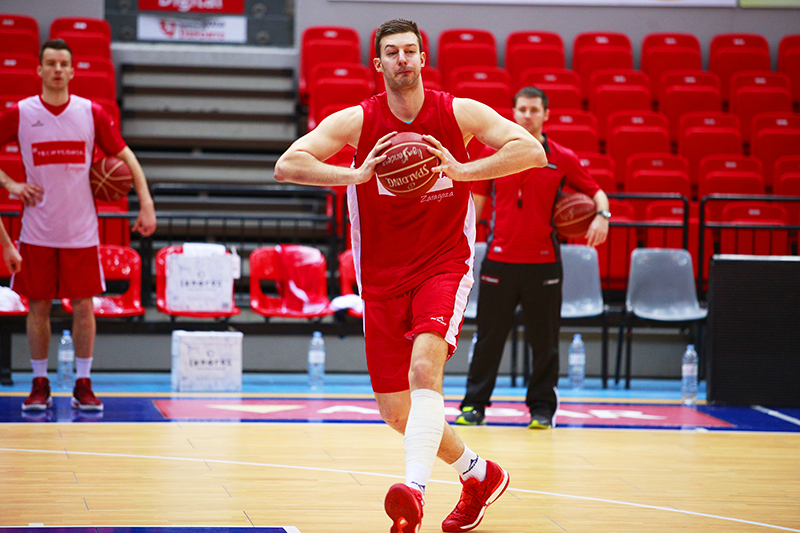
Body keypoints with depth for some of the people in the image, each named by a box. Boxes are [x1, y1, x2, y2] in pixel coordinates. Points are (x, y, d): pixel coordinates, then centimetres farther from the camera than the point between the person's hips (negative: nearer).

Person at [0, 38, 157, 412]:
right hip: (37, 230, 0)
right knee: (38, 306, 4)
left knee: (83, 305, 2)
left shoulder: (92, 114, -2)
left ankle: (83, 385, 11)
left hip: (81, 230, 0)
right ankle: (40, 384, 15)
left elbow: (125, 156, 5)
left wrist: (146, 202, -4)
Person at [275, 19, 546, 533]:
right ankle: (479, 474, 29)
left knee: (424, 367, -29)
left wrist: (461, 170, -25)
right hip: (382, 278, 3)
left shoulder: (460, 113, -5)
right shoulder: (356, 121, -4)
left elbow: (532, 150, -13)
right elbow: (287, 166, -12)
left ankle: (416, 488, -39)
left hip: (443, 268, -3)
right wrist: (355, 175, -27)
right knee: (395, 410, 6)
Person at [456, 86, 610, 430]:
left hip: (543, 262, 0)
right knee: (489, 337, 4)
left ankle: (542, 408, 14)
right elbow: (477, 201, 11)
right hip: (499, 259, 0)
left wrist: (602, 215, -12)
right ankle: (474, 405, 12)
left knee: (544, 342, 3)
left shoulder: (563, 159, 1)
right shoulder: (493, 153, 4)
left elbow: (595, 191, 9)